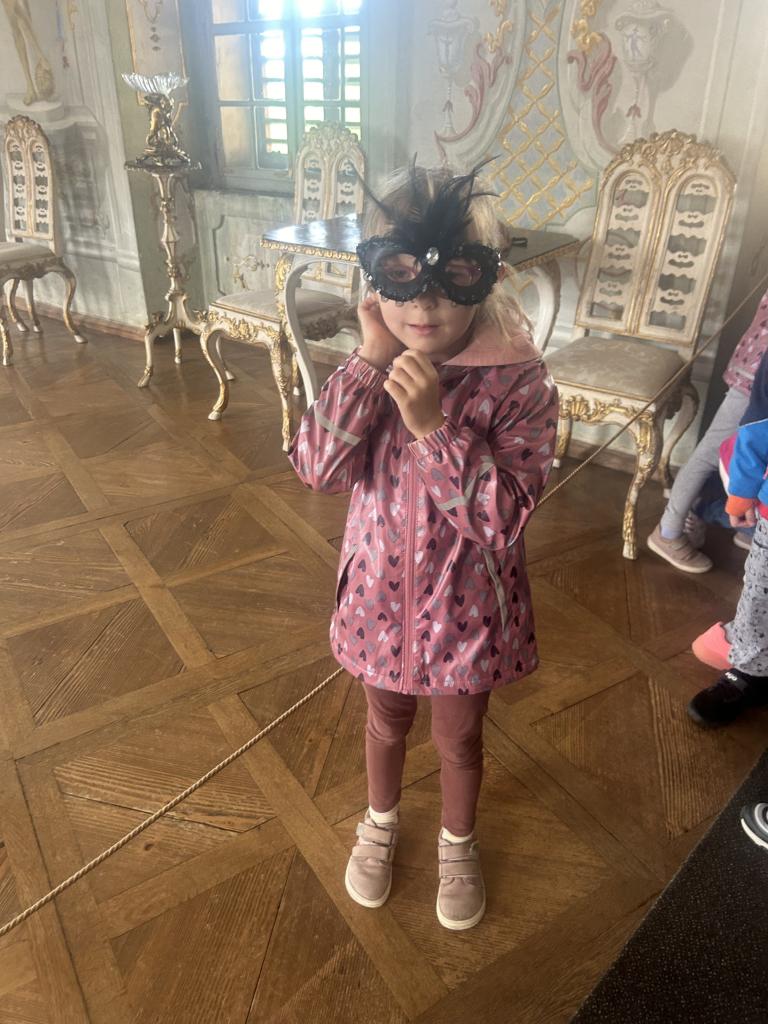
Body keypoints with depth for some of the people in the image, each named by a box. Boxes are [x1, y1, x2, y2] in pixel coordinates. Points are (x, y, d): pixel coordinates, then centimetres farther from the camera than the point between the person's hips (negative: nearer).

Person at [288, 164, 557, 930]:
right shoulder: (371, 370, -10)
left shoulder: (519, 381, -21)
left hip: (468, 603, -2)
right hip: (381, 592, 2)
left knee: (458, 738, 21)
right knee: (386, 721, 26)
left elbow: (503, 516, -27)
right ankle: (380, 821, 57)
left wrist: (434, 424, -38)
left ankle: (457, 843, 53)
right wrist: (371, 360, -28)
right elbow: (317, 468, -22)